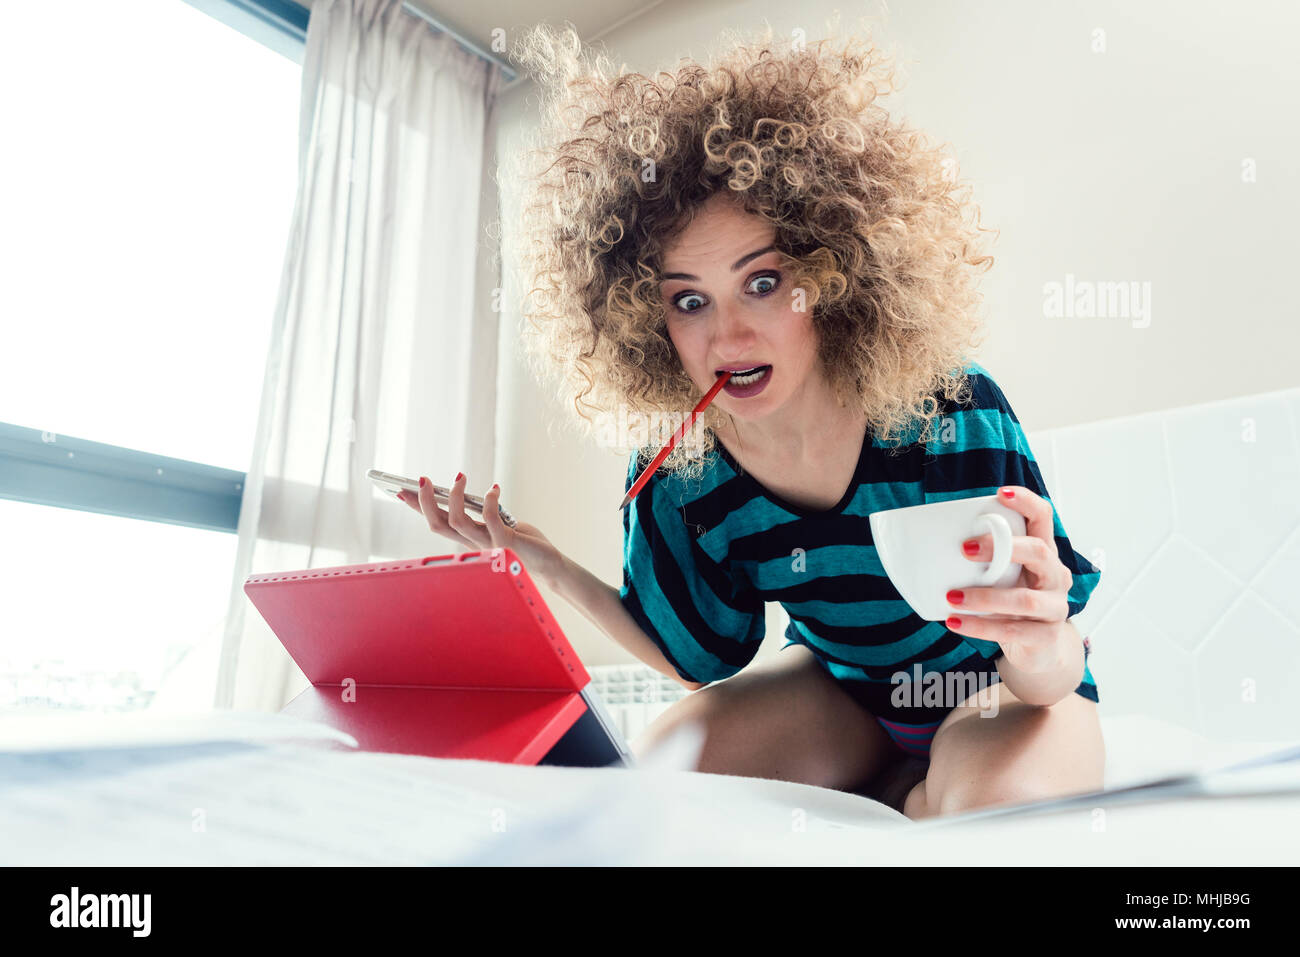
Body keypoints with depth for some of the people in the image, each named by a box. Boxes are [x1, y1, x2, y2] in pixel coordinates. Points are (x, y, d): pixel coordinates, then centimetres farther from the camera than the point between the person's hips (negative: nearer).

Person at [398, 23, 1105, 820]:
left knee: (994, 790, -36)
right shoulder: (675, 476, -17)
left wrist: (1039, 651, -51)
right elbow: (704, 654, -4)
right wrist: (545, 565, -15)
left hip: (992, 694, -3)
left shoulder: (954, 412, -28)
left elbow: (1049, 672, -24)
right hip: (842, 690, 4)